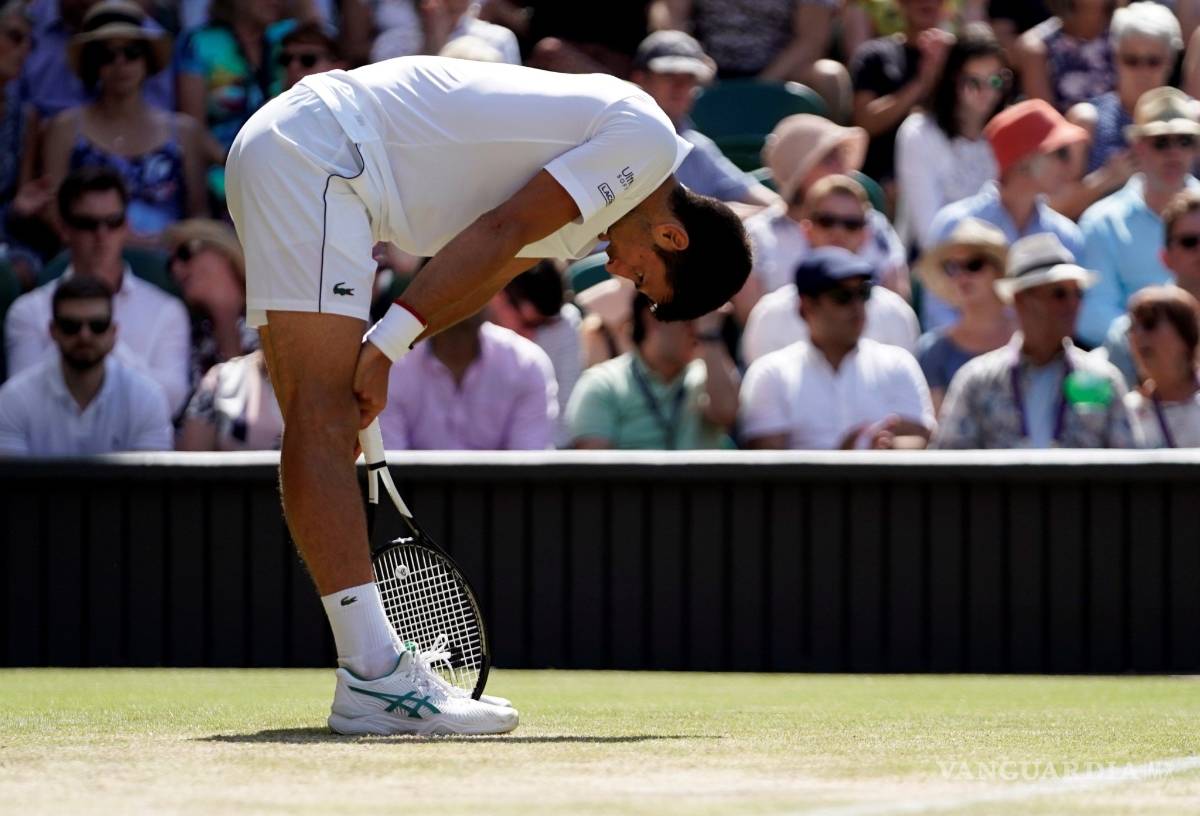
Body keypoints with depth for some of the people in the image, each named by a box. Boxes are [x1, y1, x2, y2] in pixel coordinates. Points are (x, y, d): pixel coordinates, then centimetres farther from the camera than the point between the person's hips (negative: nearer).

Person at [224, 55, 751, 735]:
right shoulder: (647, 139, -9)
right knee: (323, 419, -17)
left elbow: (483, 271, 17)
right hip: (314, 150, -10)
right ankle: (375, 677, -26)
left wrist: (379, 351, 4)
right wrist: (389, 344, -13)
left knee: (325, 423, 7)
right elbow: (500, 233, -14)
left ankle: (375, 668, 7)